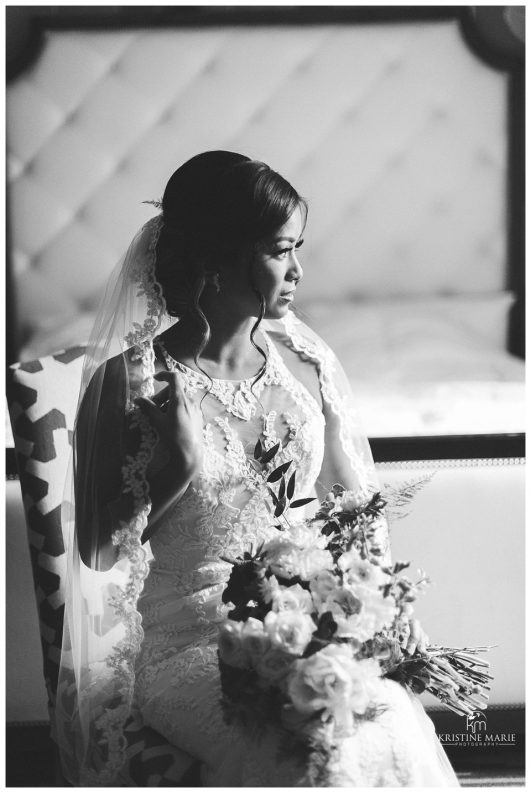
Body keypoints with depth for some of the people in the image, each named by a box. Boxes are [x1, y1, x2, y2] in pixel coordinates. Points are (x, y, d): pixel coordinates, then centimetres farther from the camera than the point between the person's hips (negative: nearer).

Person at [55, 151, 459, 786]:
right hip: (192, 649, -4)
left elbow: (358, 496, 15)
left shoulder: (304, 358, 6)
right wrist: (175, 471, -17)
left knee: (392, 718, -26)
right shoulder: (130, 382, -7)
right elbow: (97, 552, -3)